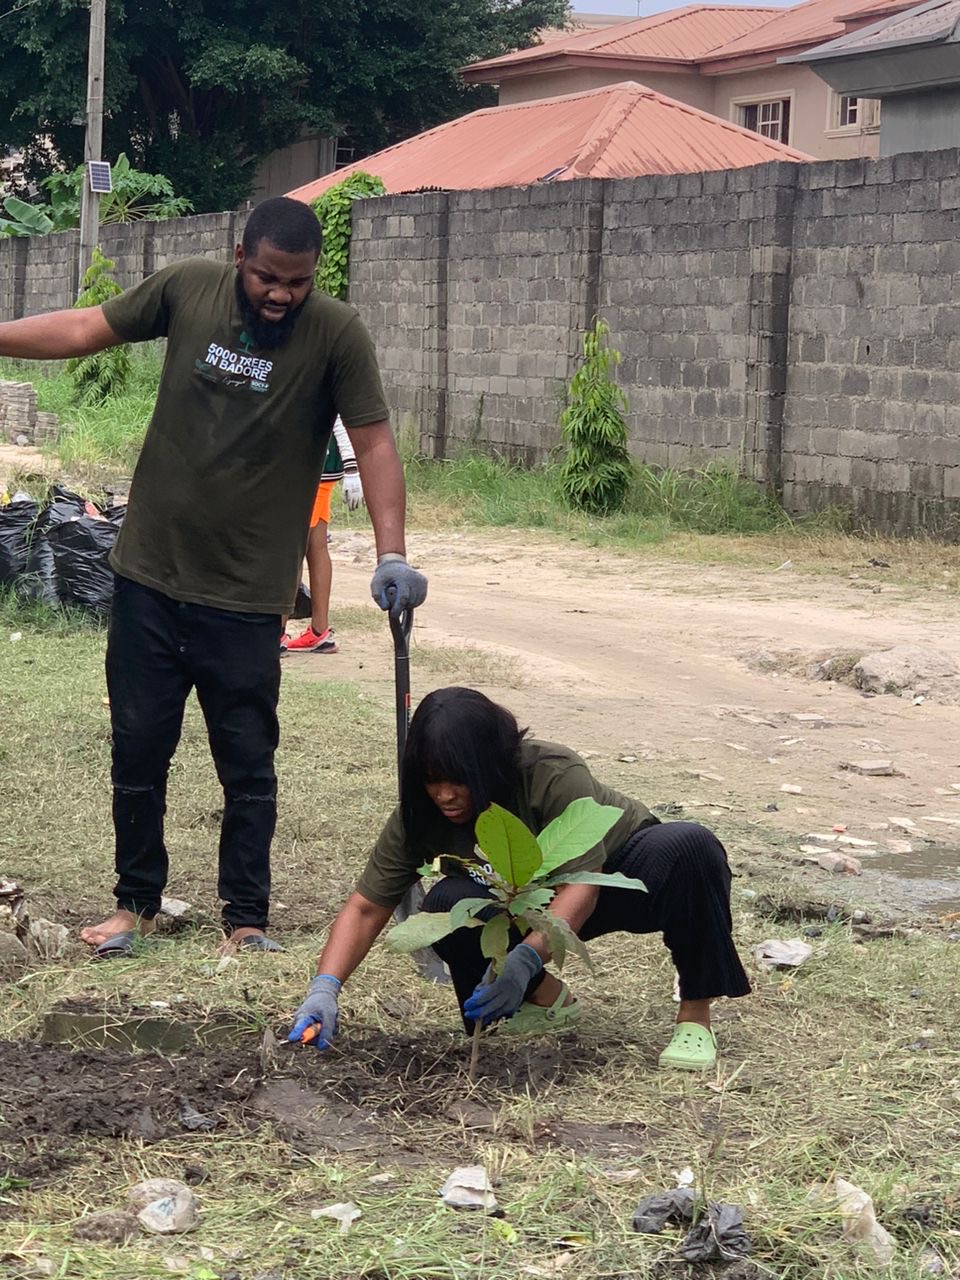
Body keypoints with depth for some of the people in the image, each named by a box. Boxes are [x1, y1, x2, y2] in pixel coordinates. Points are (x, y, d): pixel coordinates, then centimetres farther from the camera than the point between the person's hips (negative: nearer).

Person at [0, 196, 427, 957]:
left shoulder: (337, 334, -11)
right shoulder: (188, 289, -3)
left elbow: (374, 443, -13)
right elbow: (88, 330, 8)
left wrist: (392, 555, -22)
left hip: (246, 593, -3)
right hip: (151, 573, 3)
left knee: (248, 765, 5)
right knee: (138, 749, 10)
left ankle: (247, 918, 17)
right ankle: (136, 902, 26)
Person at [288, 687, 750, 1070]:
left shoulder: (555, 777, -33)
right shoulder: (420, 816, -20)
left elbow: (582, 886, -39)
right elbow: (366, 908, -19)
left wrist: (525, 959, -54)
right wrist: (325, 988, -35)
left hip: (616, 877, -3)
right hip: (533, 902, 3)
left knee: (689, 846, -36)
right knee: (447, 904, -28)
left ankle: (695, 1012, -18)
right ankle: (547, 998, -1)